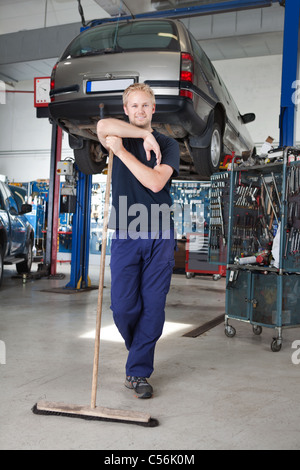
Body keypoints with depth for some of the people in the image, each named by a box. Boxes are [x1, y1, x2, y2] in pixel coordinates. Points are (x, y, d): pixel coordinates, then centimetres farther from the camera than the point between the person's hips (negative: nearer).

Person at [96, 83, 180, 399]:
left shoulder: (168, 144, 10)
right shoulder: (119, 137, 12)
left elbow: (155, 182, -9)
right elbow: (103, 126, -15)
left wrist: (122, 150, -8)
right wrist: (145, 135, -11)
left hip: (160, 236, 0)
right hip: (125, 235, 0)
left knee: (153, 307, 0)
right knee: (123, 307, -2)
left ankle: (138, 371, 13)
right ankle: (139, 351, 29)